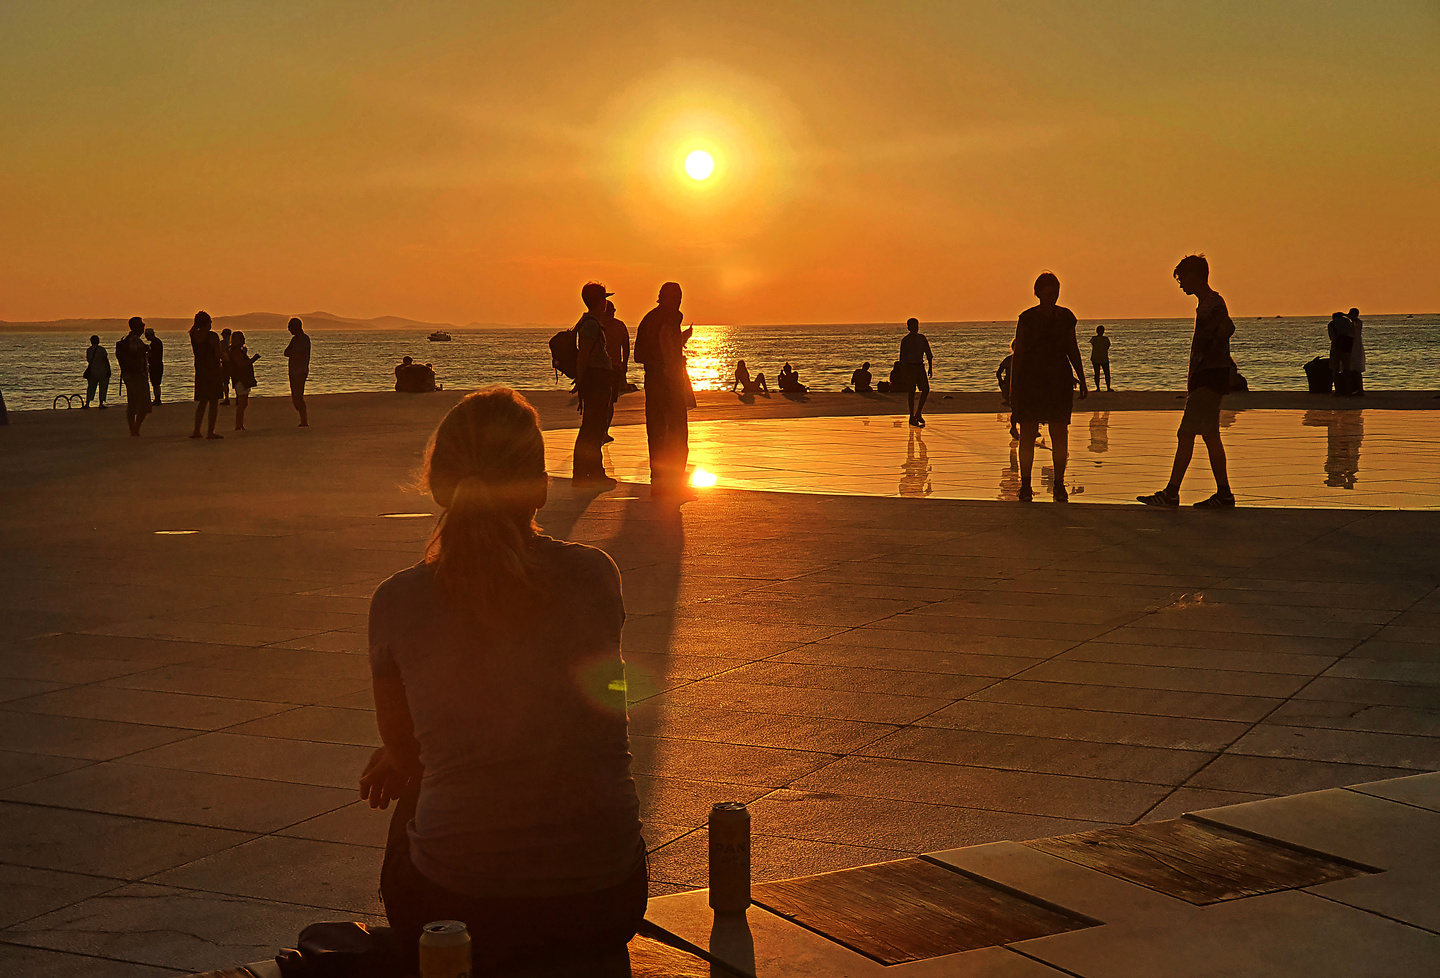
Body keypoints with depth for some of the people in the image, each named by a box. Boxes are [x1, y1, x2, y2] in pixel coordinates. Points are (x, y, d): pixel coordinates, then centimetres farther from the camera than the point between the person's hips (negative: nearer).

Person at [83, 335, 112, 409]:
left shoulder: (88, 350, 0)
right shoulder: (102, 349, -10)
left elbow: (88, 361, 9)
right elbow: (106, 360, -11)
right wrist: (109, 370, -5)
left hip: (92, 371, 3)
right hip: (102, 371, -3)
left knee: (91, 387, 13)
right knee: (102, 388, 5)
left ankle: (87, 403, 10)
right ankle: (101, 403, 0)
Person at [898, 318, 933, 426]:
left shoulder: (922, 338, 8)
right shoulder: (905, 340, -6)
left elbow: (928, 353, 13)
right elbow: (902, 357, -7)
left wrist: (930, 368, 8)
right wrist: (903, 372, -10)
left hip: (920, 366, 5)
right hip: (909, 367, -5)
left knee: (926, 389, -3)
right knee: (911, 392, -2)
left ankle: (918, 413, 11)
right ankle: (912, 418, 5)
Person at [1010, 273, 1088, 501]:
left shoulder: (1065, 317, 7)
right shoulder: (1027, 319, -2)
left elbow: (1073, 350, 15)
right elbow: (1018, 354, -1)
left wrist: (1082, 381, 13)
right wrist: (1013, 388, -5)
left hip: (1060, 380, 3)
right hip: (1031, 380, -3)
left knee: (1060, 435, 0)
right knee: (1028, 434, -3)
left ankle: (1059, 484, 7)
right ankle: (1025, 485, 5)